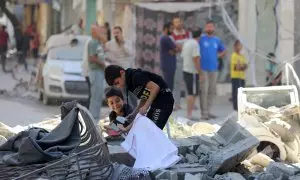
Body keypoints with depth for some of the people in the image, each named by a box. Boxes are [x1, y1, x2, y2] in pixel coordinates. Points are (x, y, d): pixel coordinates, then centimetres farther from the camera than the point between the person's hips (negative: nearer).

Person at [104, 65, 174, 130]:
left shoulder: (136, 76, -17)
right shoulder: (129, 84, 12)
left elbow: (155, 87, -24)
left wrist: (145, 107, -26)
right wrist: (134, 113, 5)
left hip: (164, 101, -10)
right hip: (156, 103, 10)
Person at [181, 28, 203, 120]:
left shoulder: (186, 43, 13)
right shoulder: (195, 44, -15)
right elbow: (196, 59, -21)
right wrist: (200, 73, -17)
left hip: (186, 70, 9)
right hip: (192, 72, -9)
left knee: (190, 93, 15)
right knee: (193, 94, -7)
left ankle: (188, 114, 15)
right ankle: (189, 114, -10)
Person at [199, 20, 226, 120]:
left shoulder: (217, 40, 12)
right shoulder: (201, 39, -2)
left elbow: (224, 52, 24)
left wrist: (217, 56, 9)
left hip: (214, 69, 5)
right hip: (203, 69, -5)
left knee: (212, 91, 9)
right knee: (204, 91, -8)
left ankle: (208, 111, 17)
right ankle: (204, 113, -7)